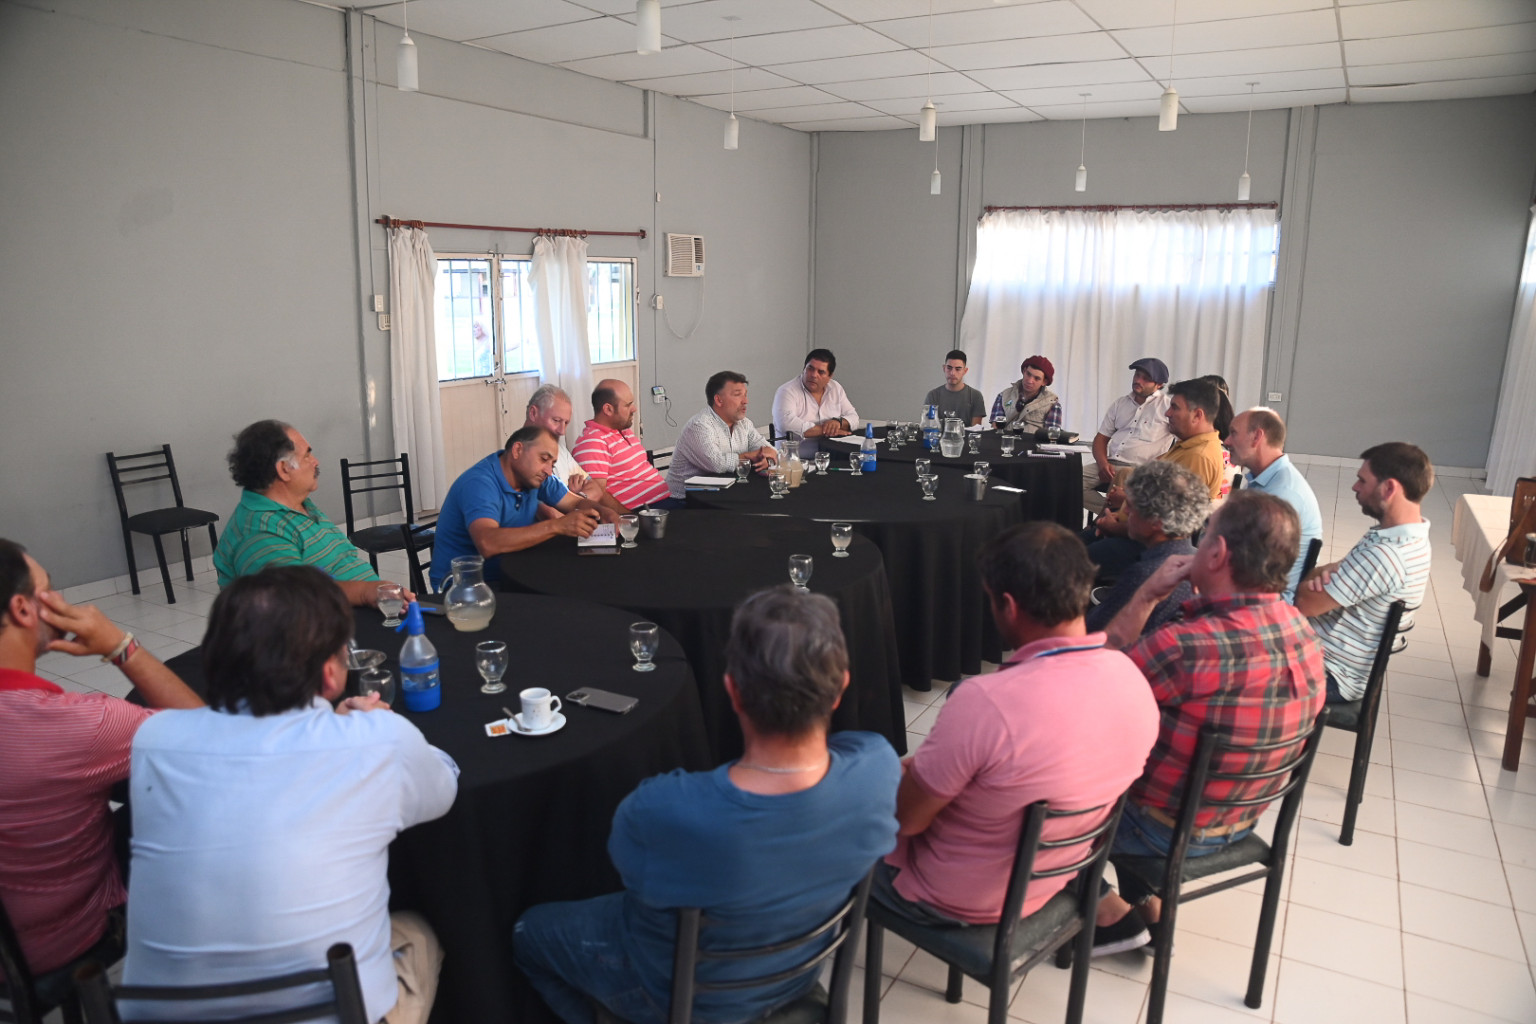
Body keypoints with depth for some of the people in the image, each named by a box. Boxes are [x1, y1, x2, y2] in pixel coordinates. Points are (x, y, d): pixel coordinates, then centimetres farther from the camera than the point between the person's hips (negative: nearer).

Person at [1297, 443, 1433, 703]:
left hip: (1329, 674, -9)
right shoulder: (1409, 534, 0)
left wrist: (1319, 575, -2)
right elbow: (1347, 569, 9)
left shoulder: (1385, 555, -31)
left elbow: (1305, 603, -25)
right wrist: (1327, 571, -15)